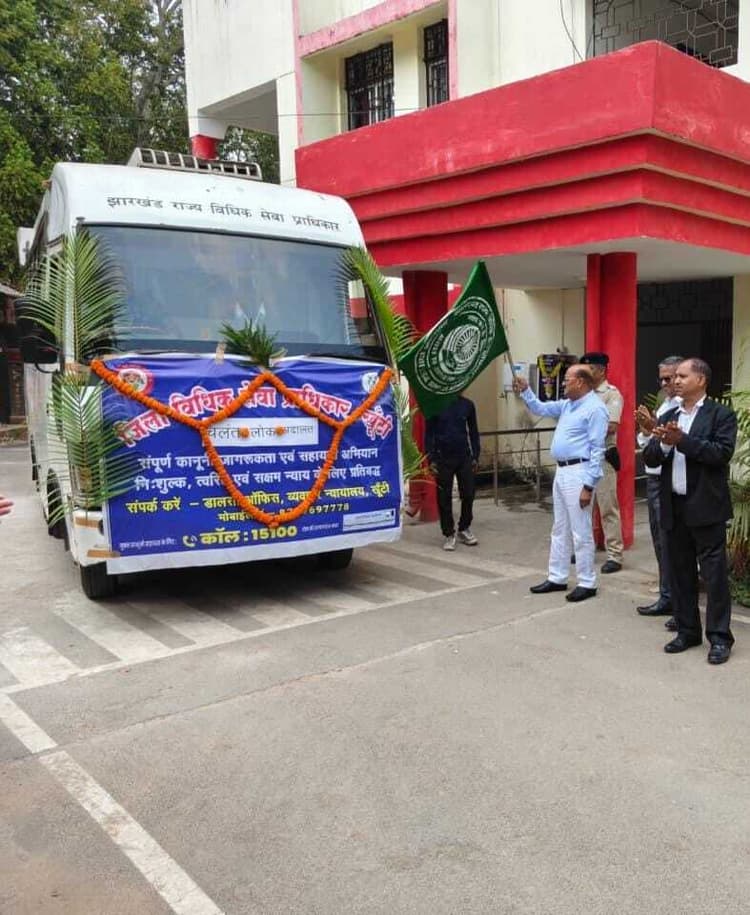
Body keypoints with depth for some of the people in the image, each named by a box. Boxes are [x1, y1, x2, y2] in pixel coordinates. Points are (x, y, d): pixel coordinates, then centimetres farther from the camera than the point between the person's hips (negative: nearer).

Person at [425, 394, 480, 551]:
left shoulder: (467, 405, 3)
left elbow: (473, 432, 9)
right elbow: (429, 434, -2)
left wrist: (475, 456, 4)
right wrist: (431, 460, -7)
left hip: (464, 457, 2)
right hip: (443, 458, -2)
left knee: (468, 494, 4)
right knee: (444, 498, 2)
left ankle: (464, 529, 24)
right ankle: (449, 534, 14)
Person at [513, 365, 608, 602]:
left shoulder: (595, 409, -15)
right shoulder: (567, 404, 13)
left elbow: (597, 450, -19)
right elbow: (541, 408, 28)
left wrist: (588, 486, -21)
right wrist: (525, 391, 12)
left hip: (578, 473, -10)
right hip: (562, 471, 10)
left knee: (581, 532, -2)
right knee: (559, 530, 15)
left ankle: (587, 583, 7)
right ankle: (557, 578, 24)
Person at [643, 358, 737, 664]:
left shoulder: (721, 415, -3)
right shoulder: (668, 417, 12)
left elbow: (723, 452, -17)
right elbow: (649, 458, 6)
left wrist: (682, 440, -22)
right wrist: (663, 443, -15)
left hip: (706, 507, -5)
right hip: (674, 507, 6)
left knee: (714, 573, 0)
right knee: (679, 572, 12)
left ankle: (719, 637, 10)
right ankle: (687, 631, 24)